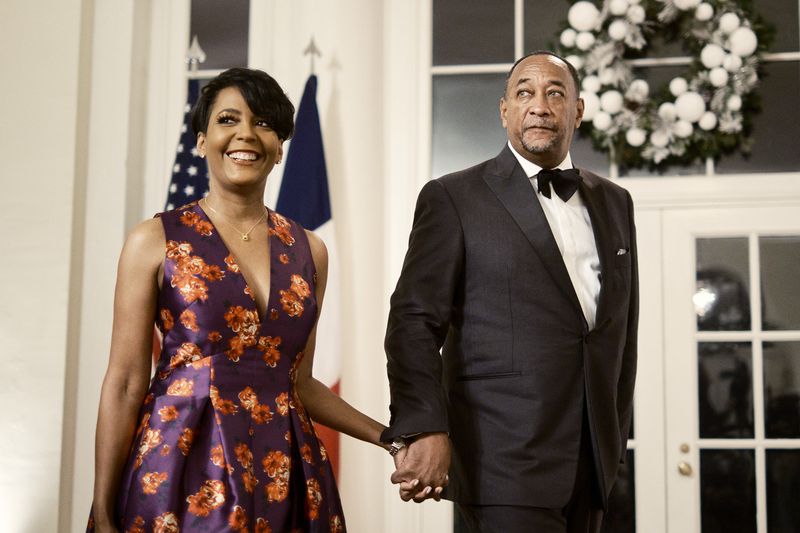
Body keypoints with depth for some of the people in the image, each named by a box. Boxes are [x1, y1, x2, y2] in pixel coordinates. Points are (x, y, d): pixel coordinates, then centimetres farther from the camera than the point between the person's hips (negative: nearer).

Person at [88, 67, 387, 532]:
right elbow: (125, 384, -4)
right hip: (178, 464, -3)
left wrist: (393, 438, 7)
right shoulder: (156, 240, -3)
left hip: (280, 472, 4)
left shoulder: (308, 250, 7)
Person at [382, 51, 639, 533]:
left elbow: (623, 327, 17)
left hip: (592, 460, 5)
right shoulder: (454, 198, -3)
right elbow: (415, 320, -10)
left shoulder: (614, 202, 13)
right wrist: (421, 430, -21)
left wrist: (616, 435, 15)